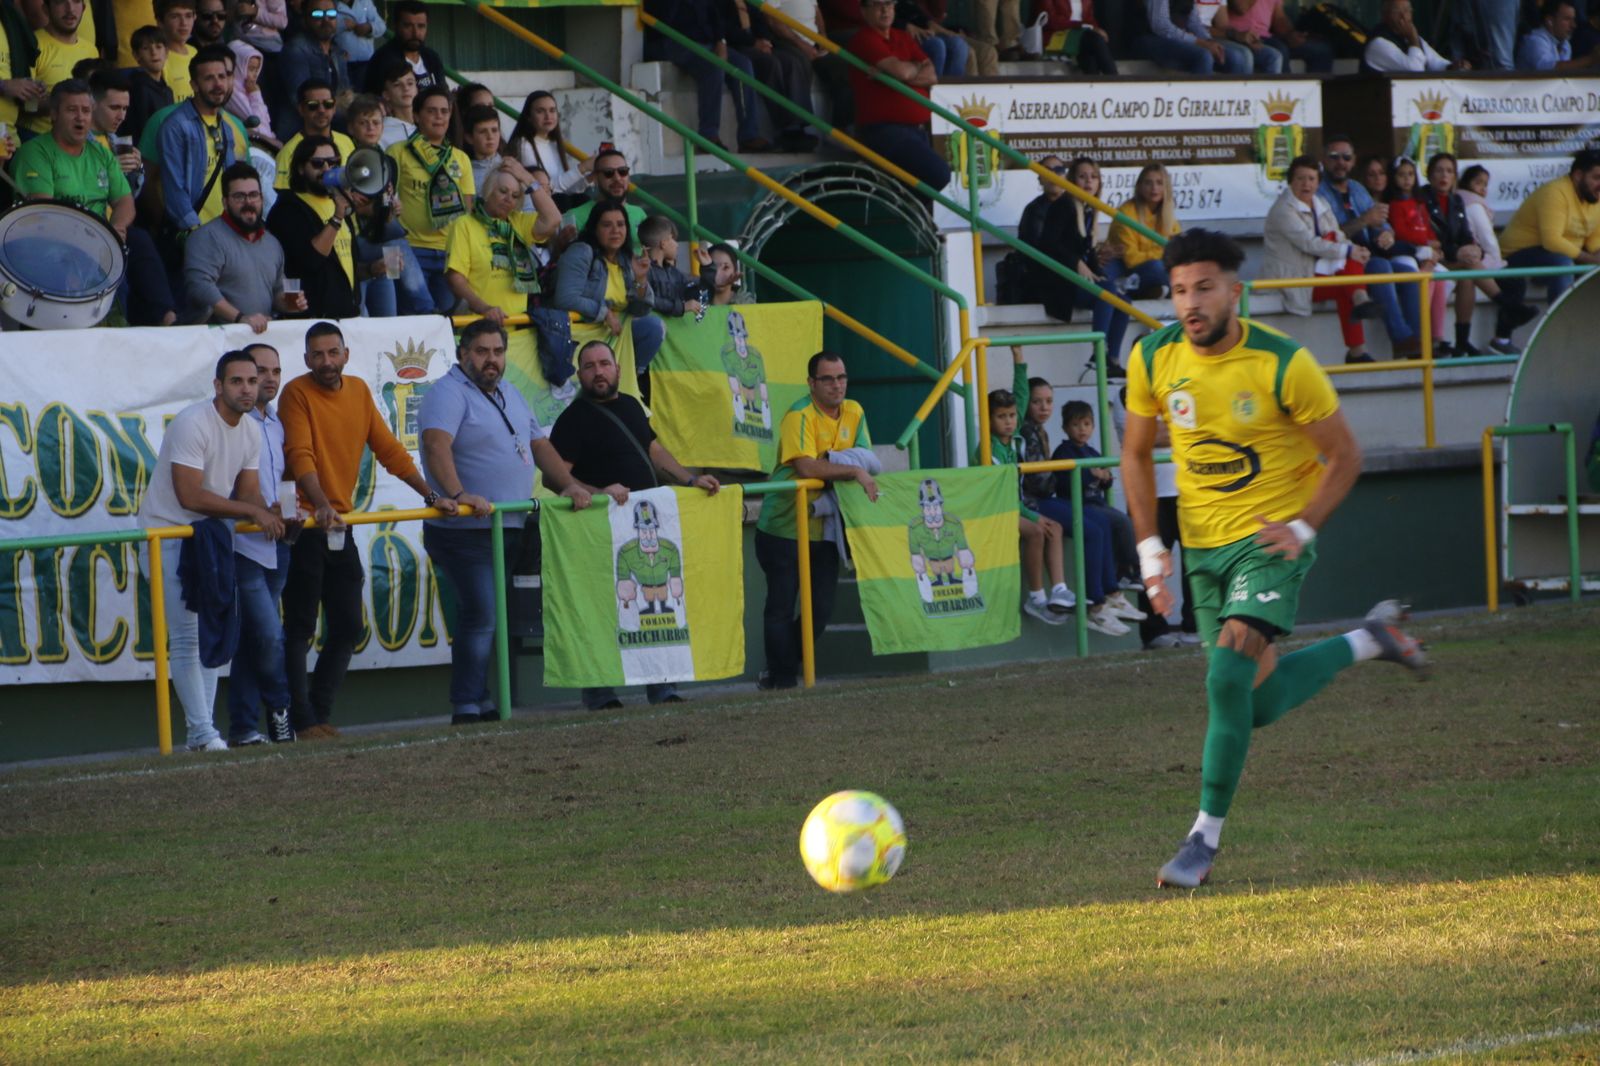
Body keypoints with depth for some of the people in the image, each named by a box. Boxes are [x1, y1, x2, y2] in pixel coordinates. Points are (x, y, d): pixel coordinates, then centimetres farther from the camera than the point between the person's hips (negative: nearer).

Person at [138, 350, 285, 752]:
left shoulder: (250, 431, 5)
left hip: (209, 537, 8)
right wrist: (253, 512, -21)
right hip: (168, 534, -8)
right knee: (185, 638, -10)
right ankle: (202, 731, -10)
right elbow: (191, 496, -25)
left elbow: (248, 492, 6)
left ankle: (203, 730, 12)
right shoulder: (193, 424, -21)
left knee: (212, 634, 8)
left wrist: (272, 514, -17)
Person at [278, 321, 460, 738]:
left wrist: (431, 495, 9)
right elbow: (301, 454, -22)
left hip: (339, 526, 7)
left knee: (347, 628, 8)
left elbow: (388, 449, 15)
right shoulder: (297, 394, -9)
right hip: (303, 526, -7)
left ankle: (320, 712, 16)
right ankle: (302, 720, -3)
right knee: (300, 629, -5)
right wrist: (321, 505, -37)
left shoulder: (358, 391, 11)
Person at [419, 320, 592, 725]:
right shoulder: (449, 394, -10)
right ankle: (468, 708, -9)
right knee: (481, 616, -12)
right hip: (465, 531, -9)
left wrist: (568, 485, 13)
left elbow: (539, 444, 26)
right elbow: (437, 444, -26)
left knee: (487, 617, 9)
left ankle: (480, 704, 13)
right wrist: (457, 494, -40)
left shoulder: (510, 397, 20)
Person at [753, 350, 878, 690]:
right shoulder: (800, 416, -17)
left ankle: (780, 671, 24)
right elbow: (806, 467, -29)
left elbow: (865, 458, 3)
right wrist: (853, 471, -29)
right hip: (784, 526, -7)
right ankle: (782, 676, 11)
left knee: (821, 609, 8)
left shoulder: (854, 413, 5)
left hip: (824, 528, 7)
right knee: (781, 608, 0)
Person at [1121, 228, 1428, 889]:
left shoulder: (1283, 364, -17)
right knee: (1260, 705, 11)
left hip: (1271, 537, -5)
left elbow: (1345, 456, -7)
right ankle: (1370, 640, 39)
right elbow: (1136, 454, 9)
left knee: (1229, 676, -22)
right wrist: (1149, 546, 0)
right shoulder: (1153, 359, -6)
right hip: (1203, 543, 5)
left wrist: (1301, 530, -19)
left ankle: (1206, 838, -10)